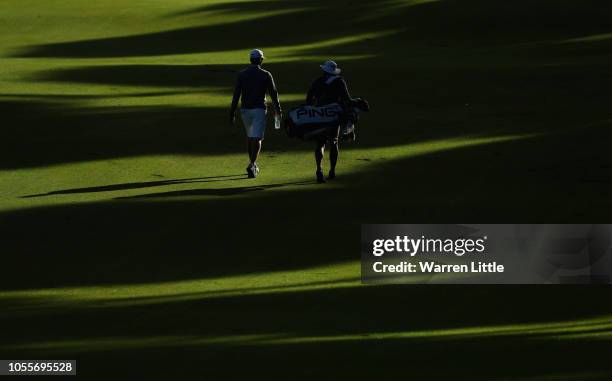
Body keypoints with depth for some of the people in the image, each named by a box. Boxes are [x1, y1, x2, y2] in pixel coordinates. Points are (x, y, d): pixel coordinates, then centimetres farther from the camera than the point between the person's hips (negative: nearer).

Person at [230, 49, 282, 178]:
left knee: (250, 136, 20)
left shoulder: (241, 74, 0)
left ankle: (253, 164, 26)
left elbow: (236, 94, -3)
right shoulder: (265, 75, -5)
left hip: (245, 109, 3)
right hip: (259, 109, -3)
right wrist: (278, 109, 14)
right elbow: (273, 93, 0)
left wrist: (232, 113, -1)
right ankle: (252, 165, -22)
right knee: (257, 138, -6)